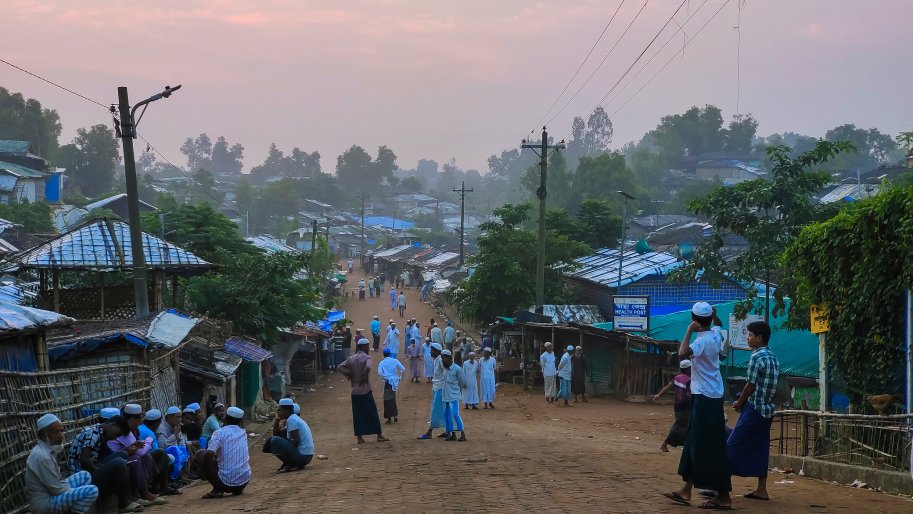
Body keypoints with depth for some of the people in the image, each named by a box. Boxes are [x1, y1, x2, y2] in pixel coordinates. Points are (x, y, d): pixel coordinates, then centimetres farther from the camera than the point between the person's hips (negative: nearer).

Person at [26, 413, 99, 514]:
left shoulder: (47, 449, 6)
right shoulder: (42, 456, -24)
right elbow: (57, 489, -20)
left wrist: (70, 489, 5)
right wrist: (75, 492, -5)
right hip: (44, 502, -10)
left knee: (85, 476, 15)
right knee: (92, 491, -20)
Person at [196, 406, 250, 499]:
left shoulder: (219, 432, -6)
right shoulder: (243, 433, 11)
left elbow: (209, 453, -21)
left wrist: (202, 471, -5)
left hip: (226, 483, -6)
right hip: (244, 482, 6)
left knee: (201, 454, 10)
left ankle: (217, 490, 1)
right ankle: (238, 490, 18)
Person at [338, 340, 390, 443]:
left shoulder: (351, 358, 9)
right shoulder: (366, 357, -9)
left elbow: (340, 367, 4)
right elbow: (368, 367, -29)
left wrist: (350, 375, 6)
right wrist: (364, 377, -14)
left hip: (355, 391, 5)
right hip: (365, 390, -5)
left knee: (357, 415, 8)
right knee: (372, 413, 2)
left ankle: (359, 437, 7)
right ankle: (379, 436, 5)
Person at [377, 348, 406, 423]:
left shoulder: (382, 363, -6)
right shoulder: (395, 361, 1)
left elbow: (379, 373, -20)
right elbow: (403, 369, -4)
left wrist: (385, 378, -6)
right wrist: (400, 377, 6)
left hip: (387, 382, -4)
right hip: (395, 382, 4)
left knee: (387, 400, 5)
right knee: (392, 399, 20)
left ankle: (389, 418, 5)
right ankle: (395, 416, 24)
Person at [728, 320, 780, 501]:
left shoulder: (757, 357, -15)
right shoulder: (773, 357, 12)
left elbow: (751, 385, -14)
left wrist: (739, 403, 0)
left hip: (754, 409, -9)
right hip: (767, 409, 9)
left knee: (732, 446, -4)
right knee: (760, 450, 10)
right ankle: (761, 490, 9)